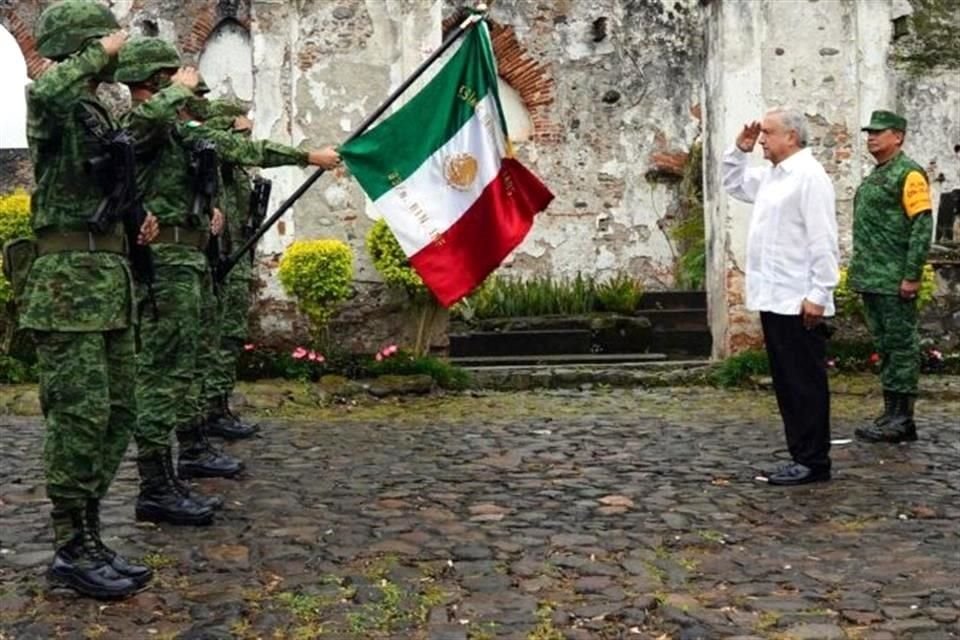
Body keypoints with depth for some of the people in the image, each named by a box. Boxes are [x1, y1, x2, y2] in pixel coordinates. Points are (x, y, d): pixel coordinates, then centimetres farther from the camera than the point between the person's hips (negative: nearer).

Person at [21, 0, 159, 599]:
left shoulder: (100, 114, 19)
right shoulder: (54, 107, -5)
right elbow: (44, 92, -32)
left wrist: (135, 219, 12)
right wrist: (96, 54, -16)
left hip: (111, 279, 9)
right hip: (69, 281, -9)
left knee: (117, 415, 10)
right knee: (80, 417, -7)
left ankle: (89, 534, 19)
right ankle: (71, 550, 3)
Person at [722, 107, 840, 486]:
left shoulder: (808, 175, -13)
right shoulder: (770, 175, 15)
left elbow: (823, 241, -18)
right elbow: (734, 185, 33)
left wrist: (819, 294, -21)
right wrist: (739, 151, 16)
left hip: (798, 302, -9)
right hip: (773, 298, 9)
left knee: (805, 383, -2)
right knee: (786, 383, 13)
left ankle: (814, 462, 5)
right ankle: (801, 456, 21)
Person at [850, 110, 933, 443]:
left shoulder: (909, 174, -8)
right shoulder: (873, 177, 19)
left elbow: (922, 226, -15)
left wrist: (912, 275, -19)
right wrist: (859, 271, 18)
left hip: (894, 281, -9)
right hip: (871, 280, 9)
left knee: (900, 346, -3)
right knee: (885, 347, 12)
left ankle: (901, 420, 1)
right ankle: (891, 414, 19)